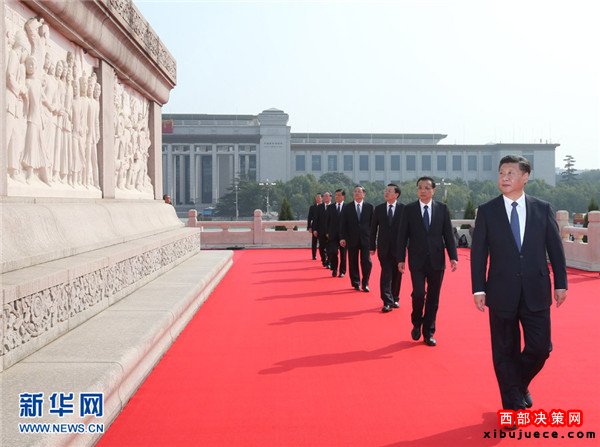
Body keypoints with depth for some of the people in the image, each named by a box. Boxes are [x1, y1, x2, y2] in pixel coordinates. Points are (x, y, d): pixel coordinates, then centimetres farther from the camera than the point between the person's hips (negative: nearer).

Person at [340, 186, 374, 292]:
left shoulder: (369, 207, 4)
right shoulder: (347, 208, 5)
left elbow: (372, 223, 4)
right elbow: (343, 224, 3)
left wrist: (372, 238, -1)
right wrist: (342, 238, -5)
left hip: (365, 239, 0)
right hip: (352, 239, 1)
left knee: (366, 262, -4)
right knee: (353, 263, 6)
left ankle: (365, 283, 7)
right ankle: (356, 283, 17)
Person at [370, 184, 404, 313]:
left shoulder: (403, 209, -3)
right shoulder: (378, 209, 4)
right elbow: (373, 228, 6)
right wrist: (372, 246, 2)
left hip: (398, 247, -1)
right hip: (384, 247, 1)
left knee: (396, 275, 9)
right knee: (386, 275, -5)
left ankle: (395, 299, 24)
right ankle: (387, 302, -4)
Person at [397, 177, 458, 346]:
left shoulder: (442, 208, 4)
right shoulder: (409, 209, 2)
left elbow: (448, 234, 4)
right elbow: (402, 236, 2)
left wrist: (453, 256, -4)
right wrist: (401, 259, -3)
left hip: (436, 260, 2)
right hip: (417, 260, -1)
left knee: (433, 298, 6)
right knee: (418, 294, -10)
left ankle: (428, 333, 19)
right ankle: (416, 324, 18)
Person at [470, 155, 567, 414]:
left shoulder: (543, 209, 3)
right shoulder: (487, 211, -1)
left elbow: (555, 248, 7)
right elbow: (478, 253, -1)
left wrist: (560, 283, 4)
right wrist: (479, 289, -6)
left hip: (536, 292, 1)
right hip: (502, 293, -1)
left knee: (540, 348, 4)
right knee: (505, 352, 7)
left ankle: (520, 385, 34)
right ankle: (513, 404, 24)